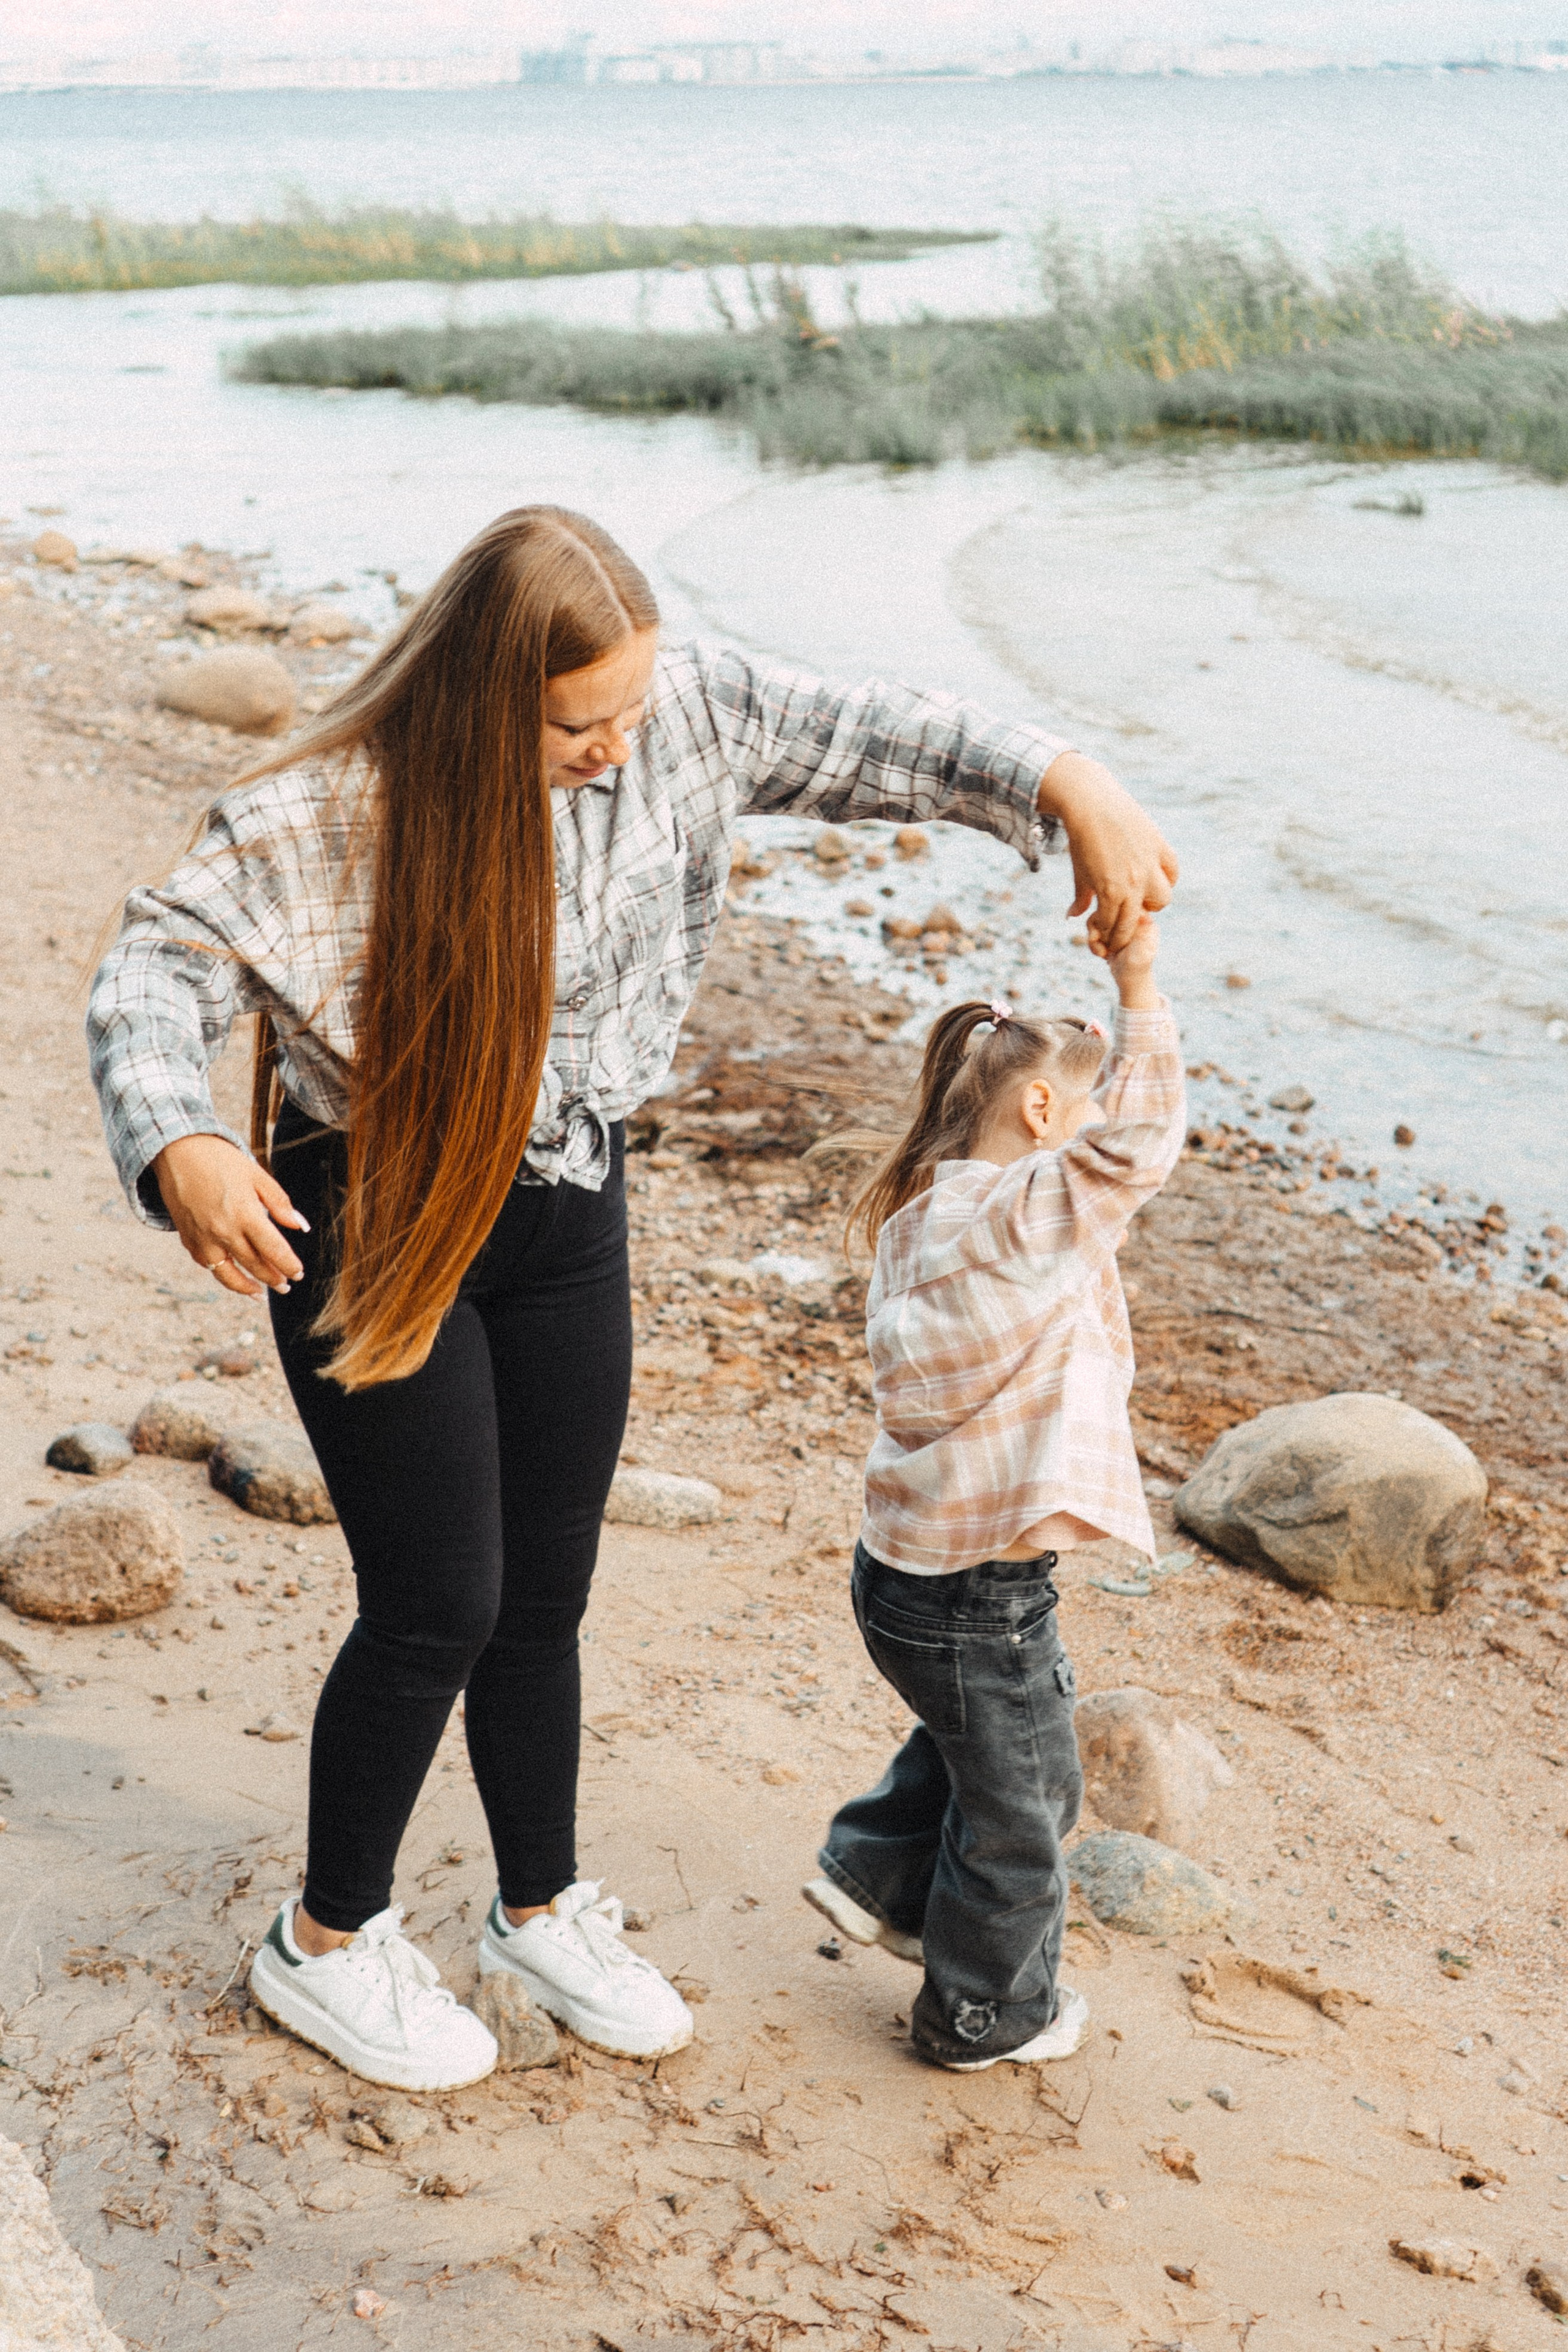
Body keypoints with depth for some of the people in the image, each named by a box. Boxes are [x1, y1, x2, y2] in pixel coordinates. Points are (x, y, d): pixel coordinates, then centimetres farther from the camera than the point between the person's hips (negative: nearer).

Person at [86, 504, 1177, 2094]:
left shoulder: (674, 713, -12)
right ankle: (328, 1944, 24)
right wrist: (181, 1151, -45)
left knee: (544, 1598, 14)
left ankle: (543, 1911, 37)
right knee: (437, 1607, 0)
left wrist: (1064, 787, -19)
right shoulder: (329, 812, -25)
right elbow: (153, 976, -26)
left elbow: (864, 742, -6)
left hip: (568, 1212, 5)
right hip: (377, 1226, -5)